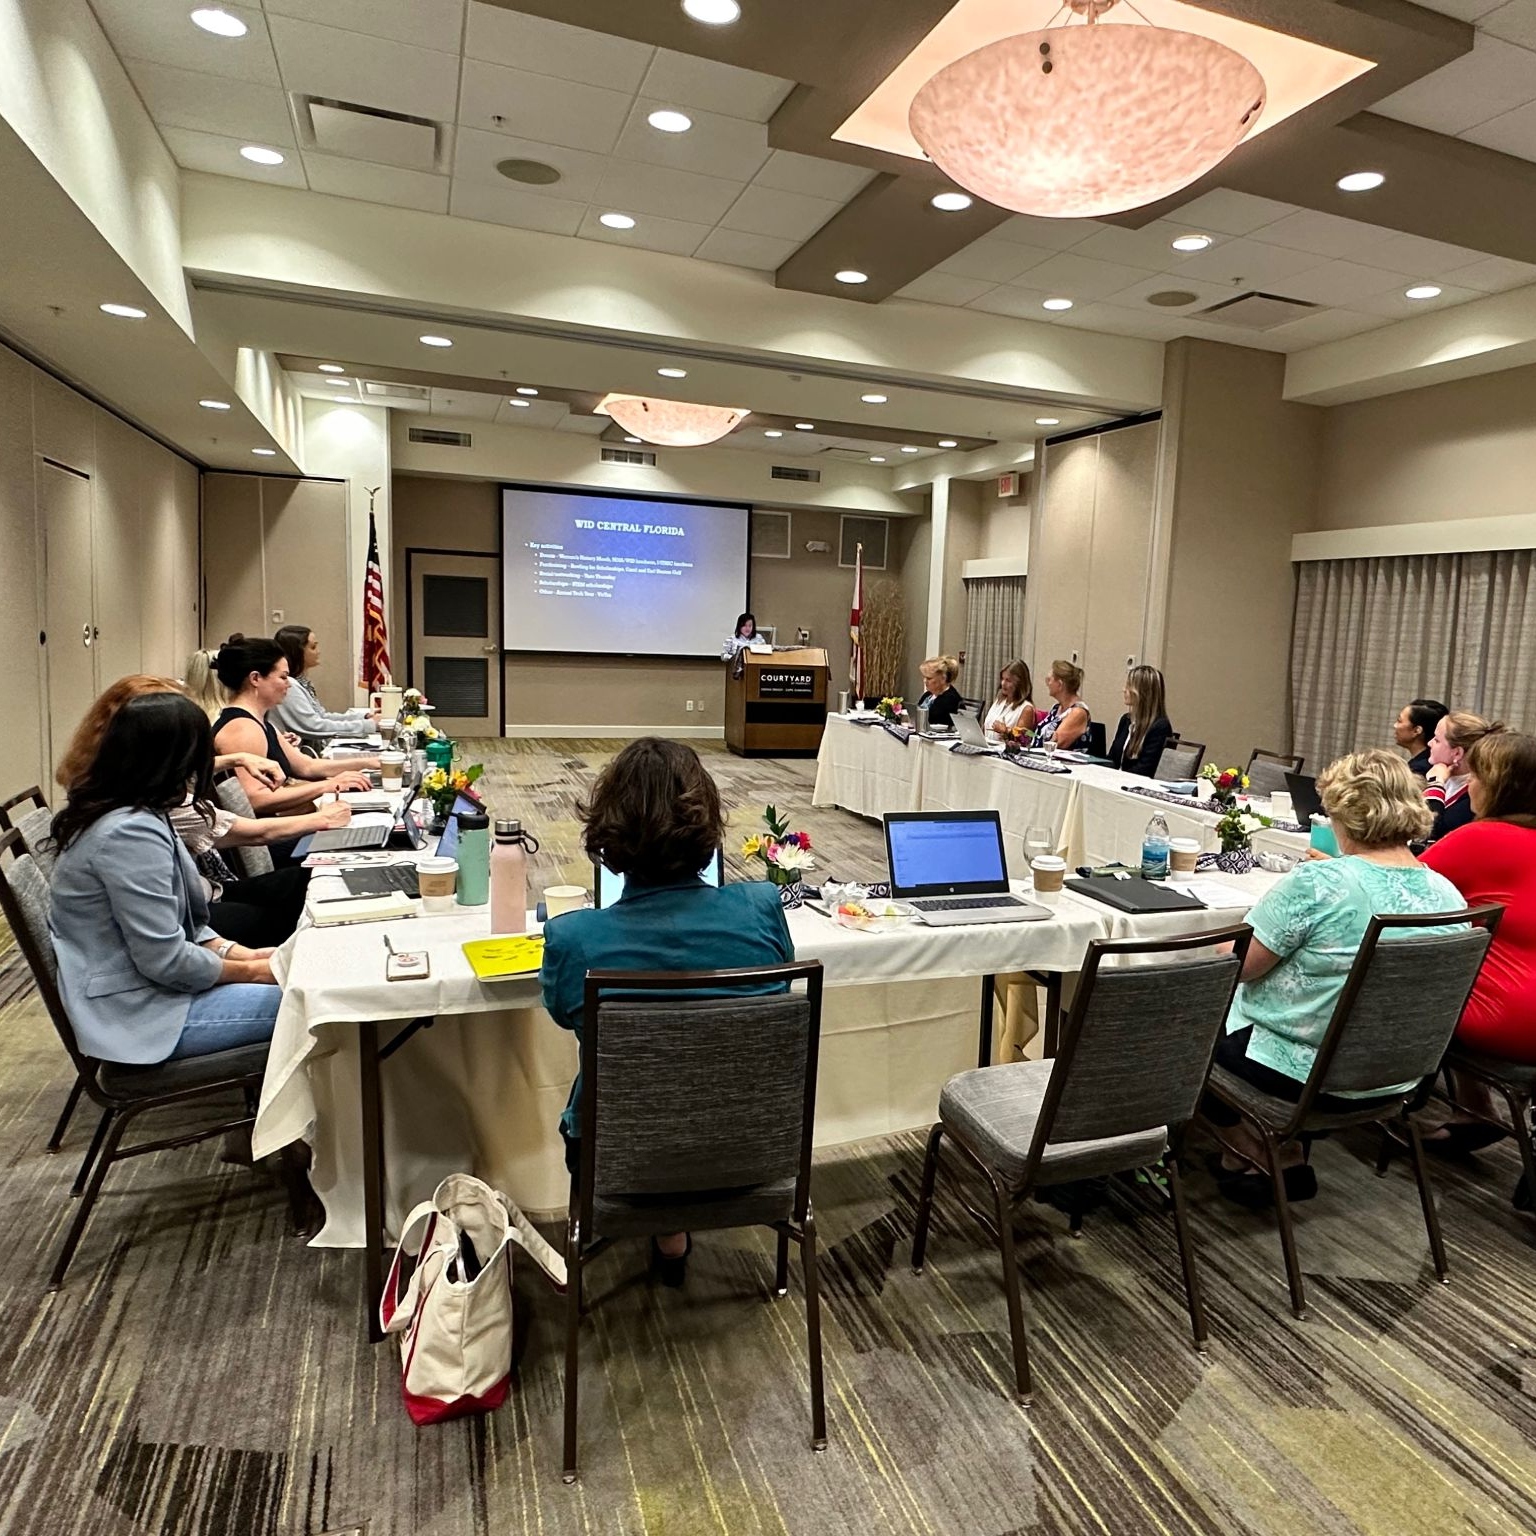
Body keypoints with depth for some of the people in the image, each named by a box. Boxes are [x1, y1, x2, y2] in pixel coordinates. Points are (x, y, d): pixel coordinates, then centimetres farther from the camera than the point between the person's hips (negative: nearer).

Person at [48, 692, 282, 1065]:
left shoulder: (124, 814, 8)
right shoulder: (130, 832, -24)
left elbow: (177, 920, 14)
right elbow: (166, 961, -24)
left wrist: (239, 953, 2)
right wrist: (254, 970, -11)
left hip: (144, 986, 10)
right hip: (140, 1014, -10)